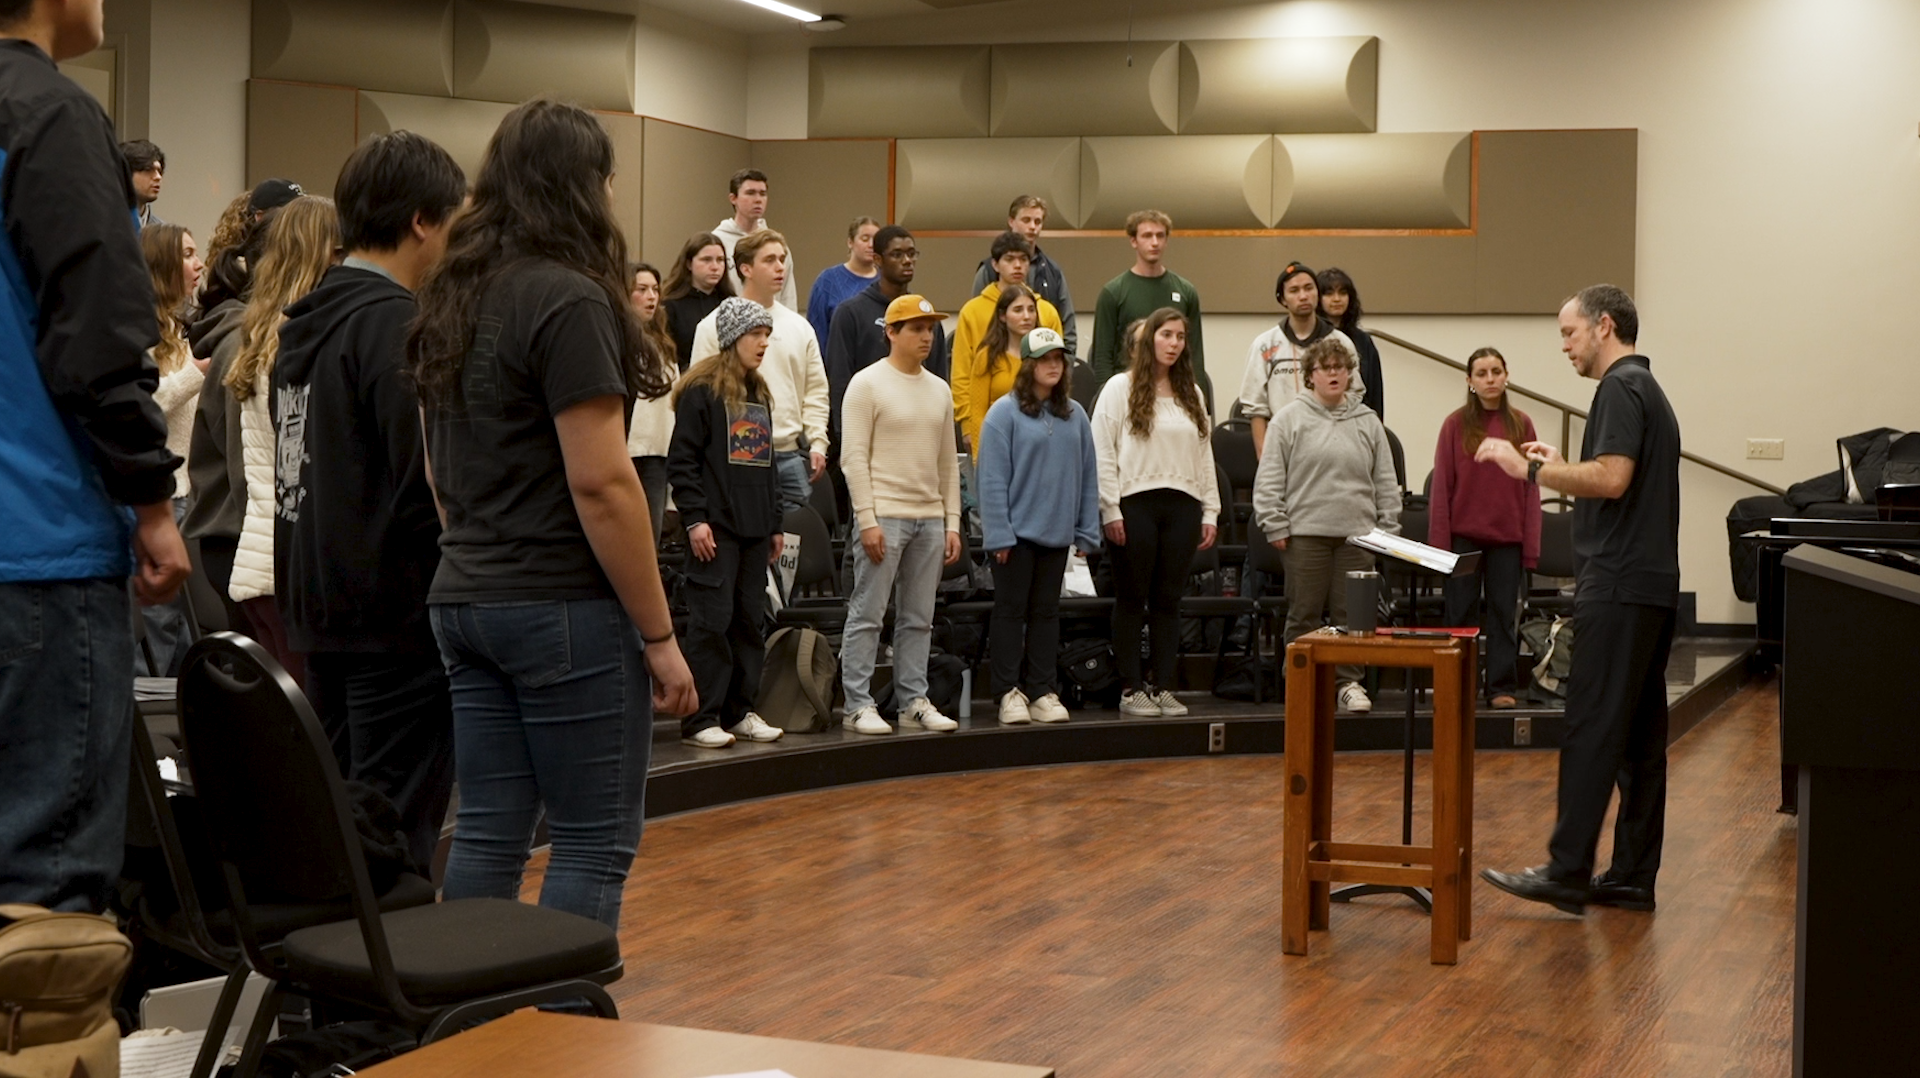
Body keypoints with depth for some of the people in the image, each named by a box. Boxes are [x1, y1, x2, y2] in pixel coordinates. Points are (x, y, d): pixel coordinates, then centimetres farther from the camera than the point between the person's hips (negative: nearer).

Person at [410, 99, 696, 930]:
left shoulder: (452, 298, 12)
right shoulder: (566, 299, -13)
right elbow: (599, 481, -17)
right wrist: (660, 634, -13)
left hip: (464, 600, 8)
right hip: (563, 606, -8)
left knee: (487, 833, 10)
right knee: (592, 843, -1)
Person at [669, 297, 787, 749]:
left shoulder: (760, 393, 18)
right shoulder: (701, 390, -5)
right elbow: (682, 460, -10)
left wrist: (776, 524, 20)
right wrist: (695, 519, -17)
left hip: (755, 529, 7)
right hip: (716, 526, -7)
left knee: (751, 622, 8)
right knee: (712, 621, -8)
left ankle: (740, 711, 16)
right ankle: (700, 719, -4)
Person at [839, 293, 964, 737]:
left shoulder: (939, 390, 14)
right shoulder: (867, 384, -4)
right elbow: (854, 456, -9)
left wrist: (952, 523, 11)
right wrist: (867, 520, -15)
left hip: (929, 518, 6)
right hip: (884, 514, -6)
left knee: (918, 618, 9)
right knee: (867, 615, -4)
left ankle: (914, 701, 15)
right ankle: (858, 706, 0)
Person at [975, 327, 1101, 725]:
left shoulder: (1074, 415, 7)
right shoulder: (1005, 412, -7)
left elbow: (1088, 475, 9)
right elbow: (993, 478, -10)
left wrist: (1088, 530, 4)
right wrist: (999, 533, -14)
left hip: (1058, 532, 5)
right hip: (1017, 532, -5)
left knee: (1046, 612, 11)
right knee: (1011, 611, 2)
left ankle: (1043, 692, 16)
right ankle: (1009, 692, 7)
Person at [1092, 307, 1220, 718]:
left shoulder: (1191, 394, 16)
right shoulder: (1120, 388, 0)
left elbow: (1205, 455, 16)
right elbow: (1103, 452, -5)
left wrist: (1210, 511, 10)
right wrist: (1110, 510, -11)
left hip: (1182, 504, 4)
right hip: (1135, 504, -4)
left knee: (1168, 601, 6)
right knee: (1132, 600, 1)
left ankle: (1163, 686, 11)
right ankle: (1131, 689, 6)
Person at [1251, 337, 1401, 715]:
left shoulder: (1368, 422, 11)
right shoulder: (1289, 419, 2)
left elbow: (1386, 482, 14)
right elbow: (1269, 479, 0)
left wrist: (1387, 529, 8)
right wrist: (1276, 526, -7)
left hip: (1357, 535, 2)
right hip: (1305, 532, -2)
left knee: (1352, 614, 4)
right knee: (1304, 614, 3)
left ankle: (1348, 681, 13)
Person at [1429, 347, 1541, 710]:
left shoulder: (1521, 424, 4)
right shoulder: (1456, 424, 0)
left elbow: (1531, 488, 4)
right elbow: (1441, 487, -1)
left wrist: (1531, 544, -1)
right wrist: (1439, 541, -7)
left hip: (1507, 537, 1)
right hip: (1464, 535, -1)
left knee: (1505, 613, 6)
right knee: (1459, 612, 5)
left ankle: (1502, 687, 12)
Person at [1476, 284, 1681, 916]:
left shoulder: (1621, 387, -11)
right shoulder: (1648, 389, 21)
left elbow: (1612, 479, -23)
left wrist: (1529, 469, -16)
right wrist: (1557, 469, 21)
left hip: (1619, 586, -10)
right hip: (1650, 584, 10)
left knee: (1593, 728, -10)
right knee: (1640, 734, 9)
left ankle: (1567, 873, -10)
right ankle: (1633, 876, 11)